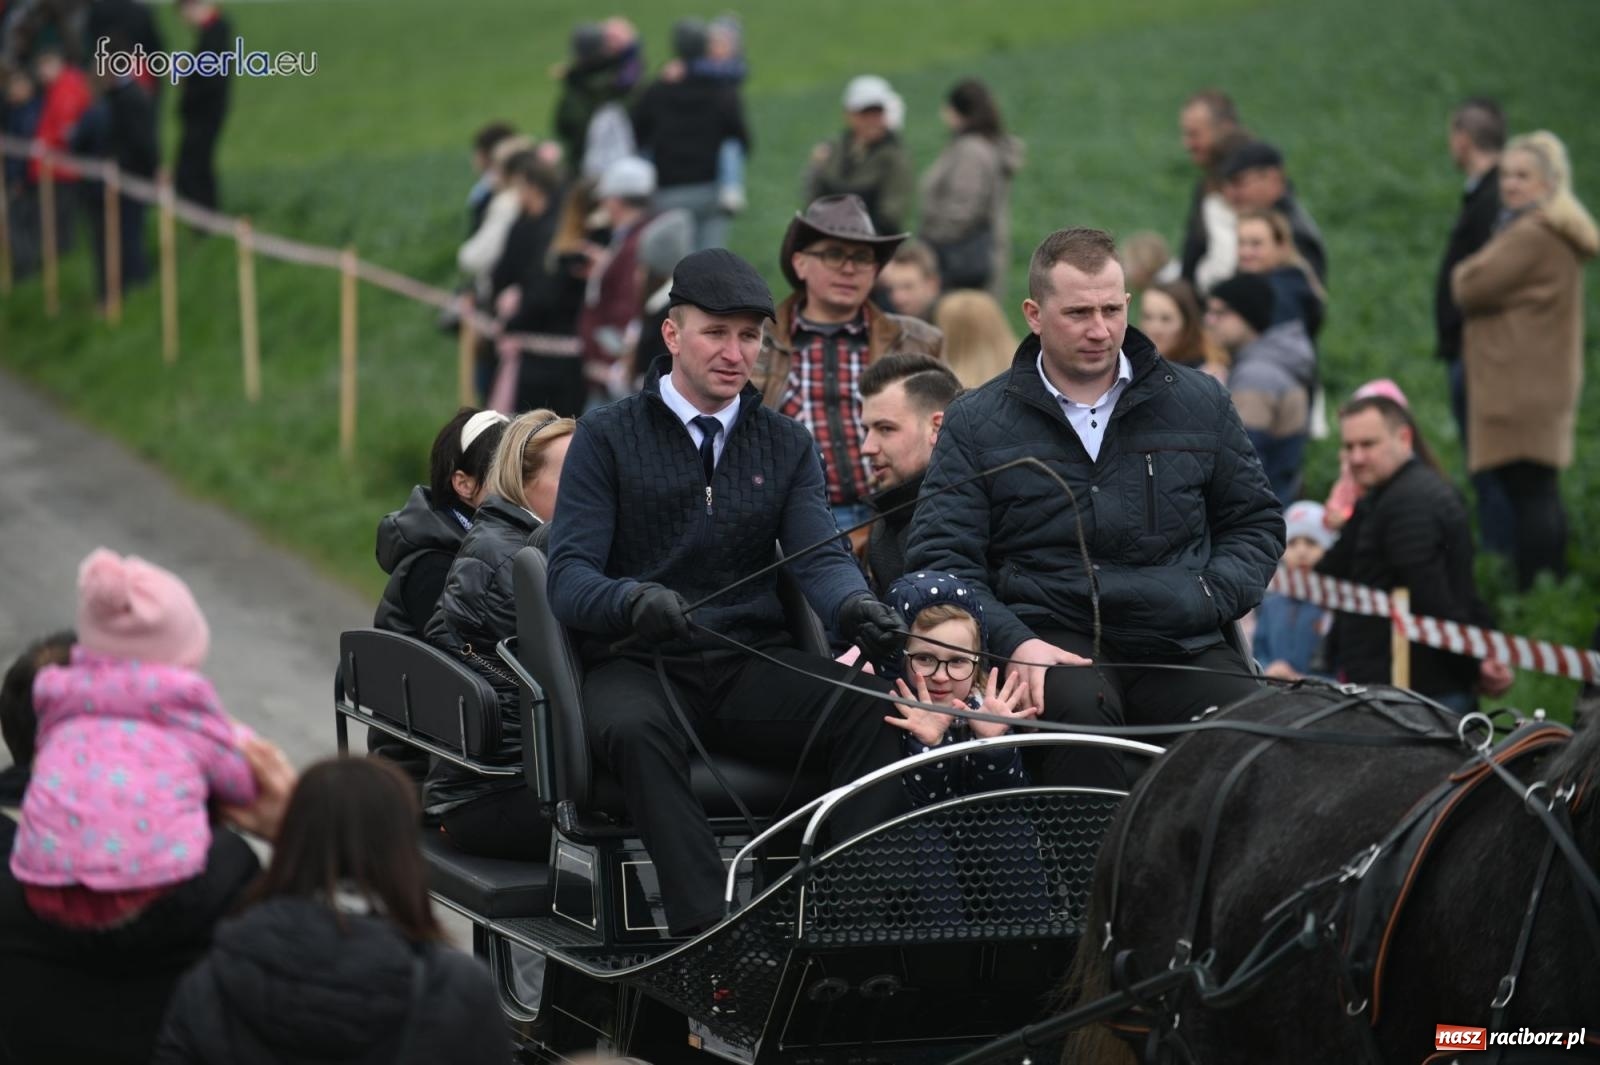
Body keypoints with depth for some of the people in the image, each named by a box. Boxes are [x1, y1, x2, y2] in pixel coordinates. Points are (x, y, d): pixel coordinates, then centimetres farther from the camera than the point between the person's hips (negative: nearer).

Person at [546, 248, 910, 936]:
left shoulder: (786, 444, 16)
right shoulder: (608, 436, 6)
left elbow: (819, 556, 2)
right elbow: (568, 575, -4)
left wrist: (855, 606, -24)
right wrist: (633, 602, -28)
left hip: (755, 662, 3)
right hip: (640, 662, -3)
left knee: (873, 707, -27)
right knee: (633, 729, -38)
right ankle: (705, 930, -45)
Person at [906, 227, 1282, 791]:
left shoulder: (1199, 402, 16)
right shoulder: (976, 422, 11)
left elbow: (1256, 522, 24)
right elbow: (941, 556, 6)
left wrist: (1214, 597, 3)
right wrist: (1013, 642, -11)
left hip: (1181, 642, 2)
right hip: (1051, 643, -2)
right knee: (1078, 706, -38)